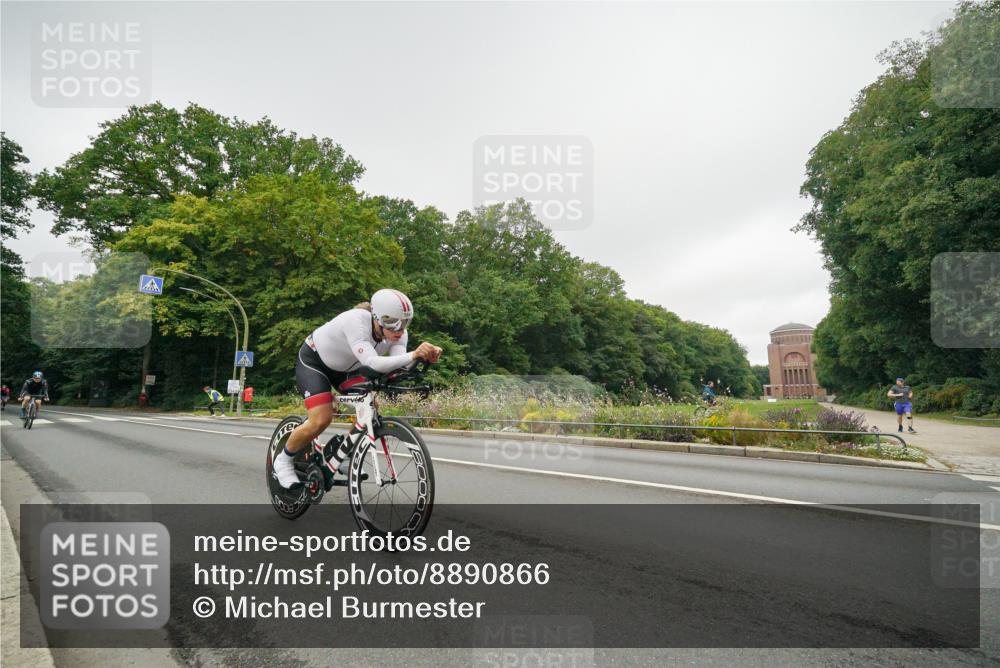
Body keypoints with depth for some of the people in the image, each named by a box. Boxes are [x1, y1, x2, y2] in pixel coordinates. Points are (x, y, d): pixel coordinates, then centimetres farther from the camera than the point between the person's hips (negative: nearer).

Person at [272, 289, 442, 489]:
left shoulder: (398, 333, -21)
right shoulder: (356, 321, -39)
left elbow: (399, 370, -31)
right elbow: (373, 363, -51)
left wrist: (425, 356, -49)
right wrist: (414, 355, -60)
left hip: (344, 367, 7)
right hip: (313, 361, -6)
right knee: (321, 420, -20)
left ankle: (341, 455, 17)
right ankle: (283, 461, 6)